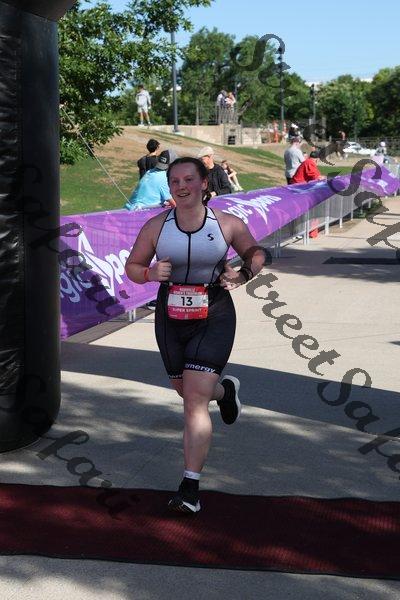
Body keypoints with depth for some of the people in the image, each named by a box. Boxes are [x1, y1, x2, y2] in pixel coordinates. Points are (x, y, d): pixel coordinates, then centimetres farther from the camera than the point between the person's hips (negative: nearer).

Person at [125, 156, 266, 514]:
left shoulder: (227, 224, -7)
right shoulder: (156, 226, -4)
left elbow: (255, 253, 10)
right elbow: (132, 267, 5)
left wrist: (243, 275, -11)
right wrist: (151, 273, -17)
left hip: (214, 317, -4)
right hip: (170, 317, 4)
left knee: (195, 401, -12)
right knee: (186, 391, 22)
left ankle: (190, 487, -7)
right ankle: (225, 390, 59)